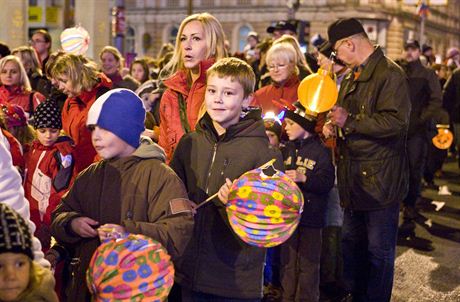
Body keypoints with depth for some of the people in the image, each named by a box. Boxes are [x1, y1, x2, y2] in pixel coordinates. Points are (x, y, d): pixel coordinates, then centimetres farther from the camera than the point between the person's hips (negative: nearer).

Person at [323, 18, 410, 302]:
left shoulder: (390, 74, -15)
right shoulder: (353, 76, 14)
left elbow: (395, 121, -26)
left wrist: (349, 121, -22)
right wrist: (333, 123, 4)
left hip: (380, 179, -9)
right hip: (354, 177, 9)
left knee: (379, 251, 3)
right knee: (352, 242, 20)